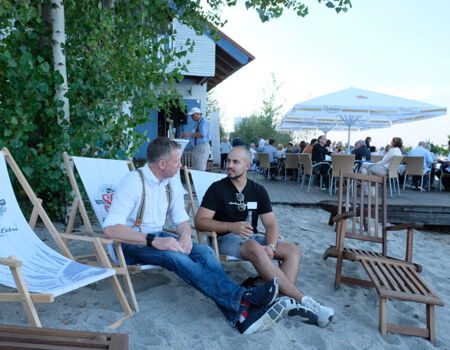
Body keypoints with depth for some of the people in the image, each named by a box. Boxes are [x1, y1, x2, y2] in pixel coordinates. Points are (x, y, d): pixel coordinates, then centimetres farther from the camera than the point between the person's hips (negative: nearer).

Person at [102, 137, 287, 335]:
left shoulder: (170, 185, 6)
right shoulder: (133, 182, -17)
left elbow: (182, 220, 10)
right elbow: (110, 229, -27)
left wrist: (185, 235, -14)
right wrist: (154, 241, -35)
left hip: (157, 236, 6)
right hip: (131, 244, -6)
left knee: (204, 251, -20)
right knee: (175, 256, -35)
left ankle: (240, 315, -32)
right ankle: (241, 297, -38)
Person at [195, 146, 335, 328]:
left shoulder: (258, 190, 10)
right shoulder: (218, 188, -3)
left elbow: (271, 224, 4)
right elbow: (200, 221, -11)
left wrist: (271, 246, -18)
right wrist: (231, 226, -26)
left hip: (252, 237, 6)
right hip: (226, 238, -5)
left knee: (293, 250, -15)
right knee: (255, 249, -36)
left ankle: (285, 300, -34)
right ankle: (303, 300, -33)